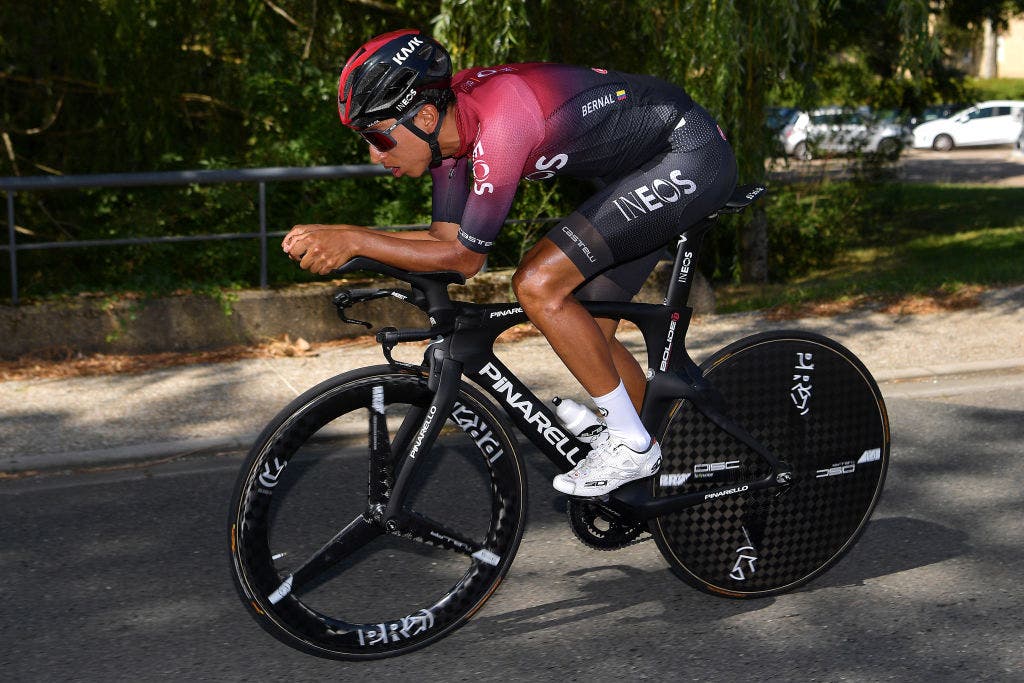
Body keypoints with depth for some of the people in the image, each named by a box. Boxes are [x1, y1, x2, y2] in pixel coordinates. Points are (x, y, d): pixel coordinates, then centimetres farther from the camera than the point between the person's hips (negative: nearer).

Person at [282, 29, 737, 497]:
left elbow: (465, 258, -23)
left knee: (537, 285, -19)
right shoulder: (448, 117, -4)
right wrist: (335, 236, -8)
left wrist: (355, 241, -23)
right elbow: (447, 239, 2)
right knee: (588, 334, 11)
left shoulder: (500, 124, -31)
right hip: (641, 168, 10)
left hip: (690, 156, -10)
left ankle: (631, 444, -5)